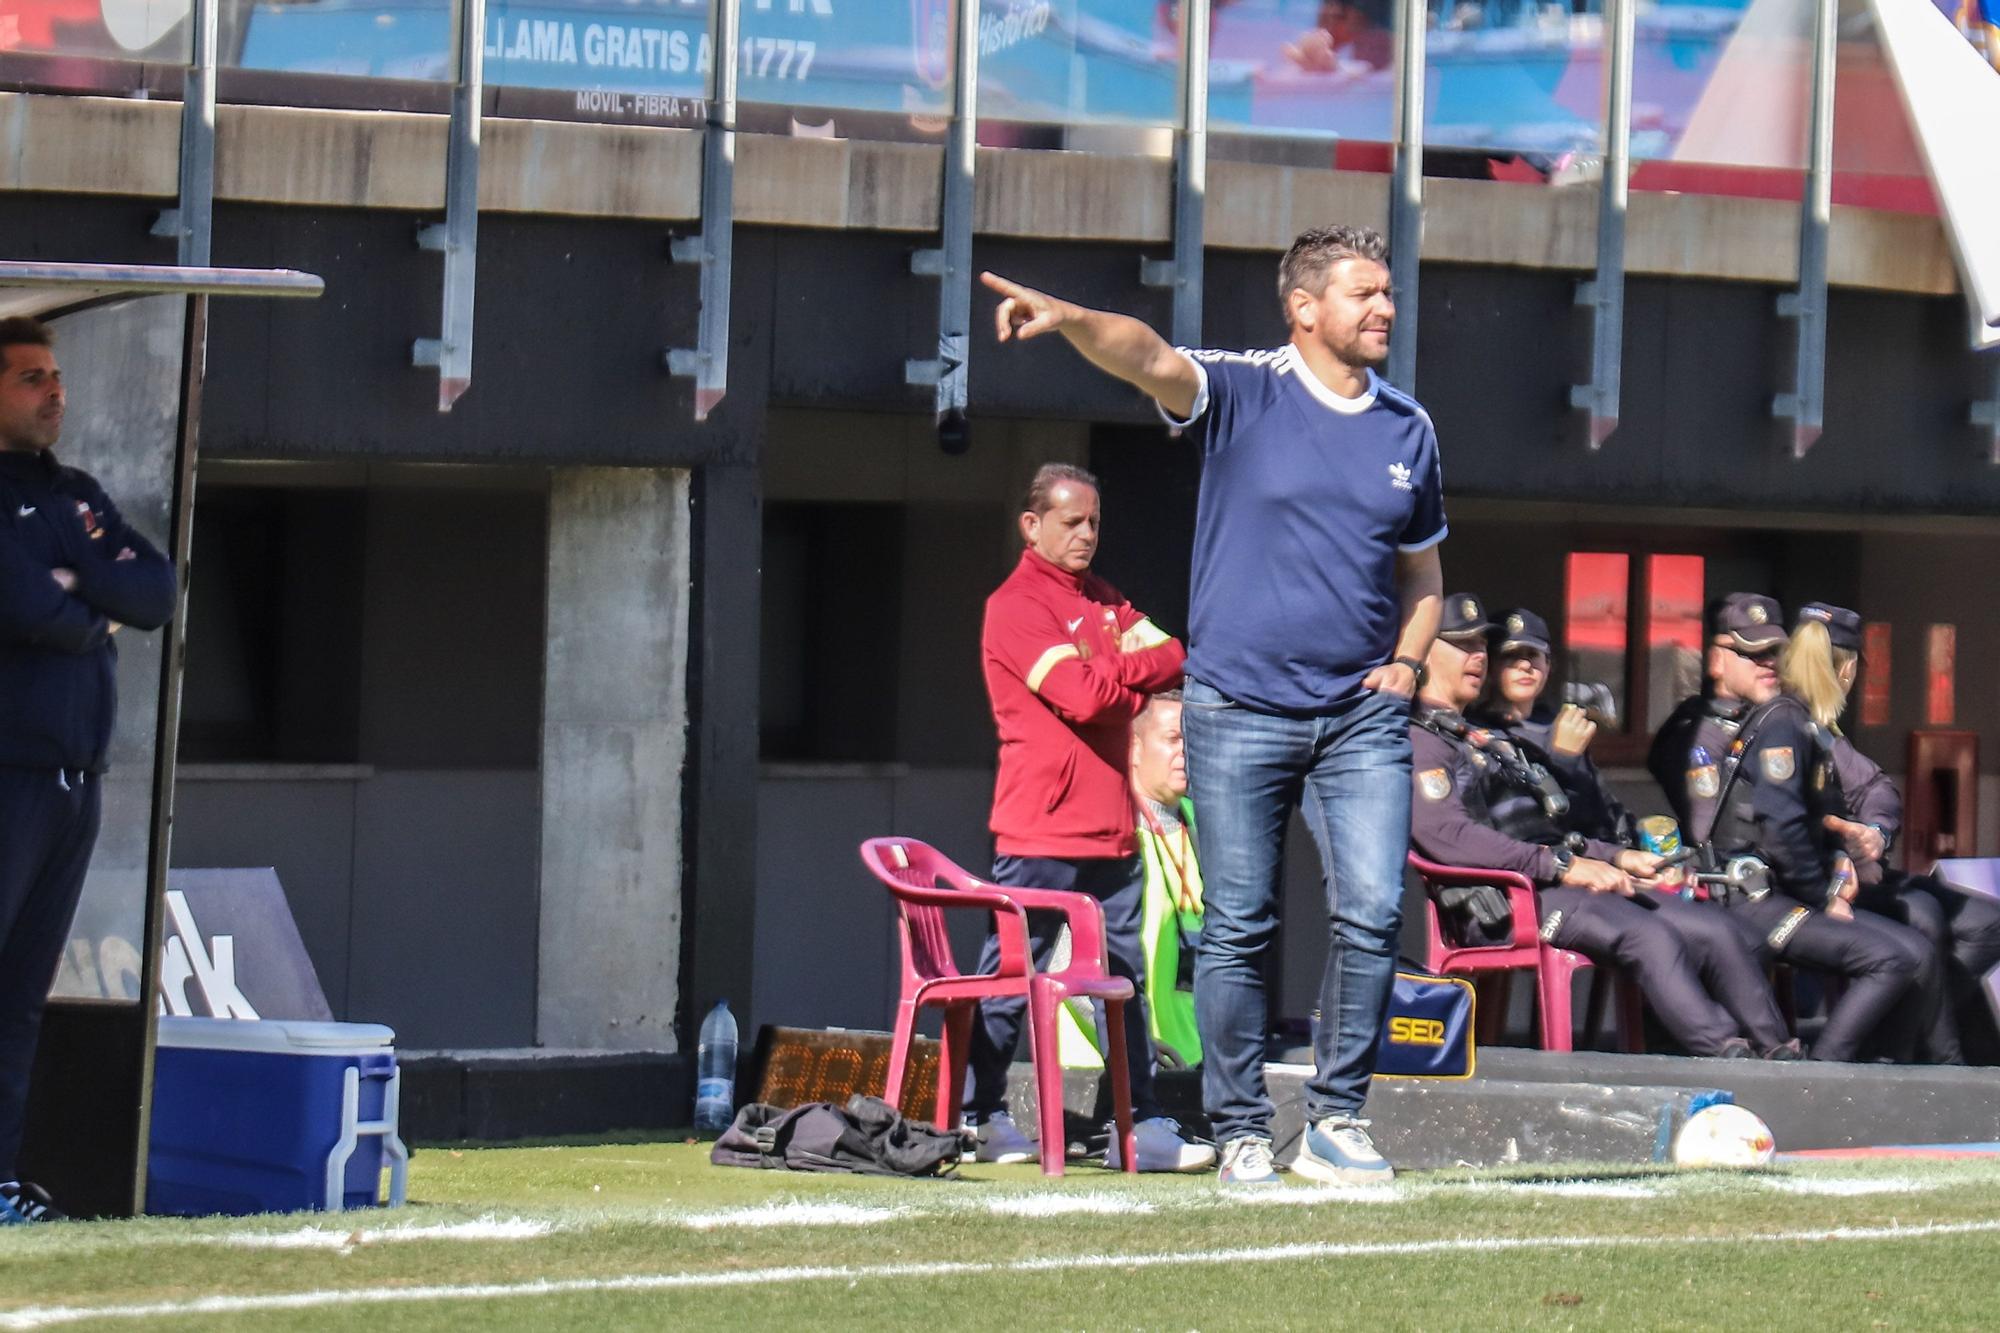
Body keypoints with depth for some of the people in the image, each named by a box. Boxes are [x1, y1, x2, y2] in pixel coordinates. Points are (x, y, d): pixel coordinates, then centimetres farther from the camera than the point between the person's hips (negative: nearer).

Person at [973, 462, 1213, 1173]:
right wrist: (1140, 668, -4)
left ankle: (1142, 1125, 8)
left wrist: (1118, 673, -11)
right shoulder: (1017, 606, -7)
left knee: (1127, 978, 7)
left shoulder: (1105, 602, 19)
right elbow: (1084, 694, -18)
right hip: (1043, 830, -8)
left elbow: (1174, 660, 8)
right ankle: (979, 1117, 5)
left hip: (1111, 828, 8)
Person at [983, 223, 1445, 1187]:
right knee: (1238, 928, 0)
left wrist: (1408, 660, 5)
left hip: (1361, 714, 3)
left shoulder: (1408, 428, 11)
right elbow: (1149, 359, -22)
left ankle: (1335, 1119, 3)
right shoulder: (1242, 393, -2)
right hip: (1238, 710, -3)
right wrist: (1067, 319, -43)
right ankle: (1239, 1132, 8)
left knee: (1372, 912, -8)